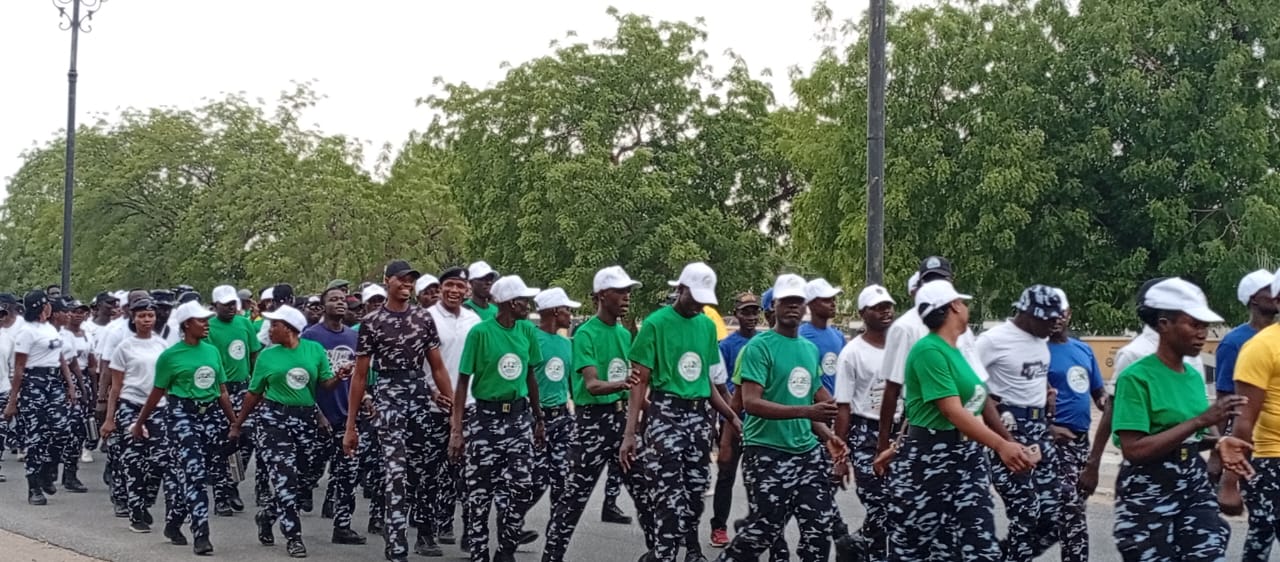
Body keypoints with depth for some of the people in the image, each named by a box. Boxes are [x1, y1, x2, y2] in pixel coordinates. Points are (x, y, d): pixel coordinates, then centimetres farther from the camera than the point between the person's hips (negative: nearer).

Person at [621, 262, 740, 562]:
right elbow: (640, 381, -7)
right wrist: (629, 433, -15)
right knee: (669, 500, -11)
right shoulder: (656, 323, -7)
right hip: (665, 415, -6)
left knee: (695, 493, 9)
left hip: (698, 417, 6)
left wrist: (733, 418, 12)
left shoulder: (708, 325, 10)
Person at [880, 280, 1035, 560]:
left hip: (966, 456, 8)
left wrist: (900, 448, 21)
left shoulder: (954, 350, 12)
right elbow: (953, 413, -23)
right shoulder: (929, 350, -16)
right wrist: (1001, 445, -32)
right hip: (927, 460, -8)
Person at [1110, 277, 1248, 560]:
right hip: (1148, 492, -6)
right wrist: (1201, 420, -23)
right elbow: (1134, 449, -21)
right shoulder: (1136, 377, -13)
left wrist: (1216, 442, 0)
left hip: (1195, 485, 6)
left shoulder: (1194, 375, 9)